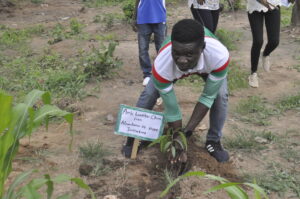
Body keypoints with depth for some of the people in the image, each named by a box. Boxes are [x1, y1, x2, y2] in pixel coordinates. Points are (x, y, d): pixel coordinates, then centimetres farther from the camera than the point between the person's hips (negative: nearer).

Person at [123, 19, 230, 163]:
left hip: (209, 64, 1)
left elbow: (208, 97, -32)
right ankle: (134, 138, 10)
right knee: (149, 95, -12)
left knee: (220, 95, -18)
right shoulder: (161, 66, -45)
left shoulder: (220, 56, -47)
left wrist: (188, 129, -33)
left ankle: (214, 141, 5)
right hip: (171, 68, 0)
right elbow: (171, 110, -33)